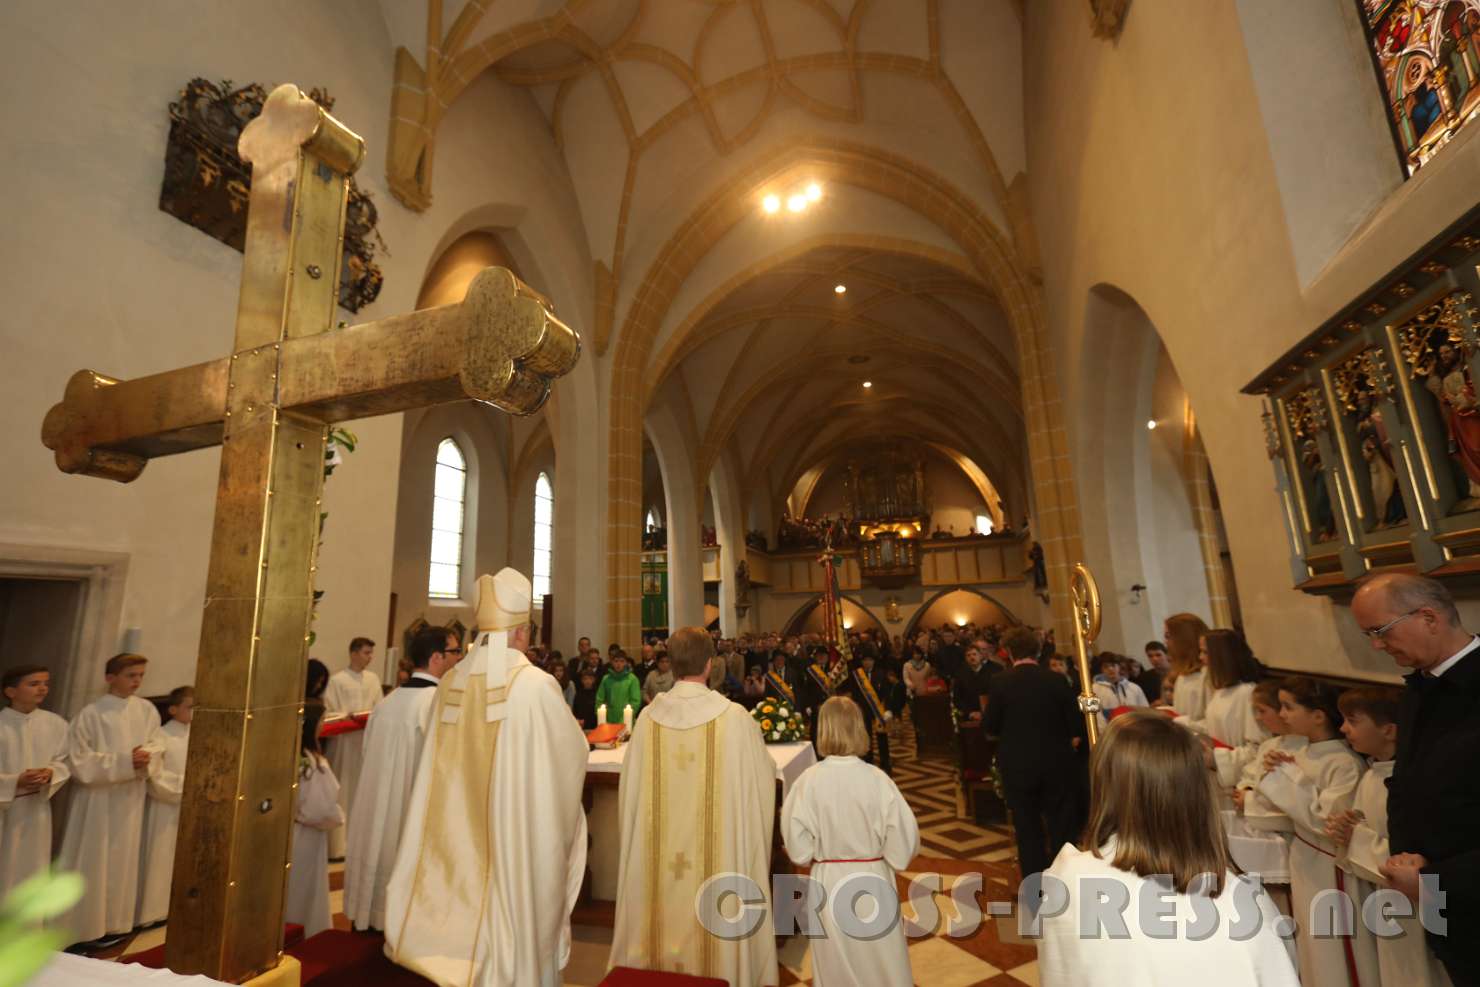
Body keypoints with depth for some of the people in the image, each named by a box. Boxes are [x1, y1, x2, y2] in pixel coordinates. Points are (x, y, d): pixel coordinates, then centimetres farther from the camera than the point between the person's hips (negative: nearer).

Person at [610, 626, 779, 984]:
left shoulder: (648, 717, -9)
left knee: (665, 908, 21)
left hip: (657, 854, 3)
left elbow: (629, 786, 2)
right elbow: (763, 775, -4)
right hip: (719, 851, -2)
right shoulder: (734, 717, -17)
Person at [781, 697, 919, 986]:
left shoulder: (808, 780, -19)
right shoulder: (876, 779, -20)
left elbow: (798, 848, -11)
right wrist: (886, 856, 8)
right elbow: (903, 843, -13)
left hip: (828, 882, 1)